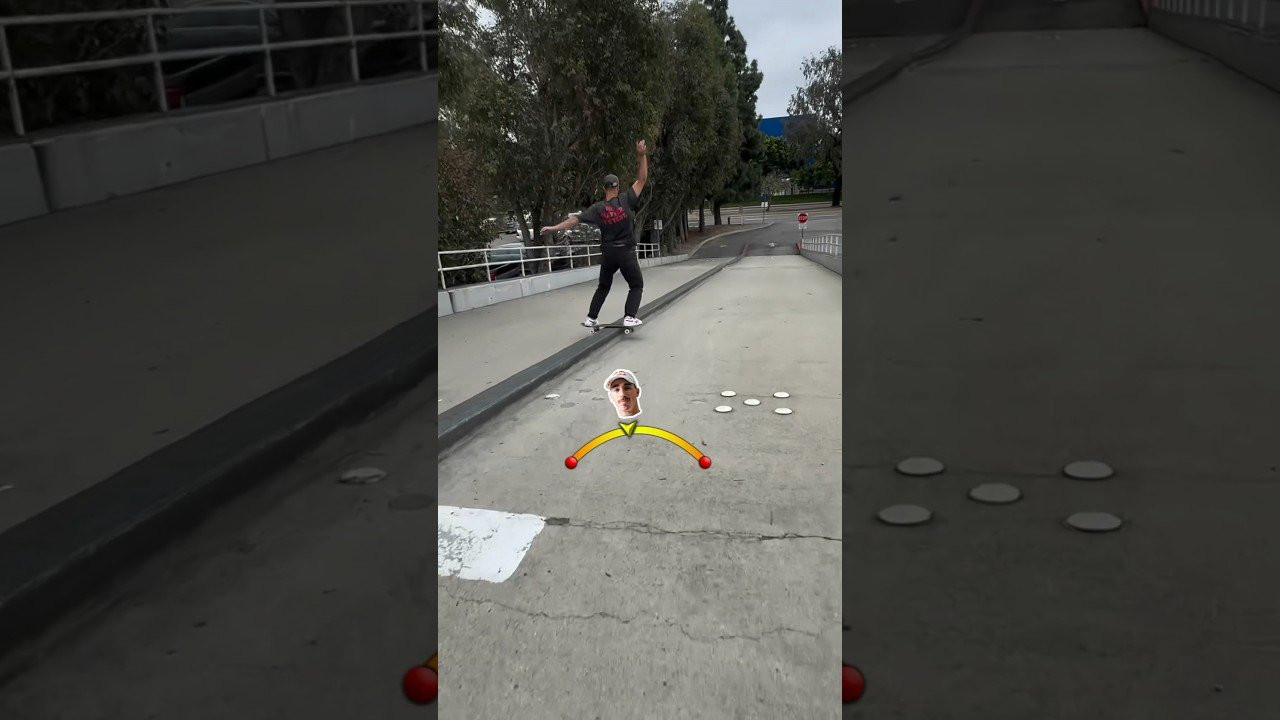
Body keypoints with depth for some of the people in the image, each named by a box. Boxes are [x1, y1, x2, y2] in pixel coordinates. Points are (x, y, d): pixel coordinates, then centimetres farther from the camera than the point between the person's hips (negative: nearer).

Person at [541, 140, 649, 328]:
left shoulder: (598, 208, -2)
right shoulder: (626, 201, -8)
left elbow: (575, 219, -5)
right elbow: (642, 180, -7)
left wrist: (554, 227, 0)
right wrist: (642, 156, -9)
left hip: (608, 253, 3)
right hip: (626, 252, -3)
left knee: (603, 286, 20)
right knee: (636, 285, 7)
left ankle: (590, 318, 17)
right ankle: (630, 317, -11)